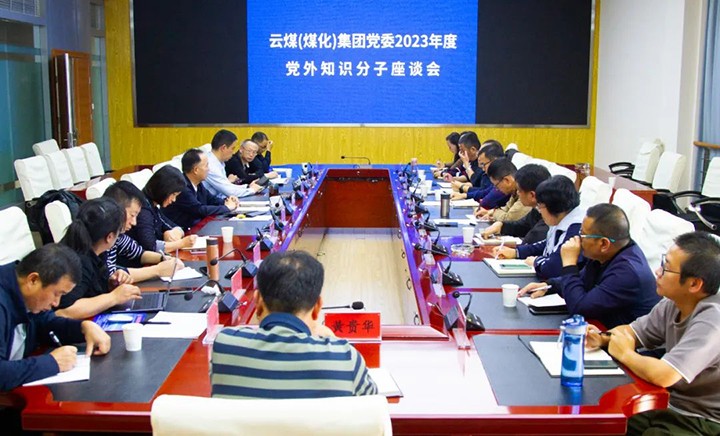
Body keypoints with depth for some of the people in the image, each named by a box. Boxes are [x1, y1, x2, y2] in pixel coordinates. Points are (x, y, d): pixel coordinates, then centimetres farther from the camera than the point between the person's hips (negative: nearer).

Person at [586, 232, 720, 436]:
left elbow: (663, 376, -35)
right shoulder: (672, 305, -1)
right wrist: (602, 338, -7)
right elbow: (633, 331, 15)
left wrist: (626, 354, -15)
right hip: (669, 405, 8)